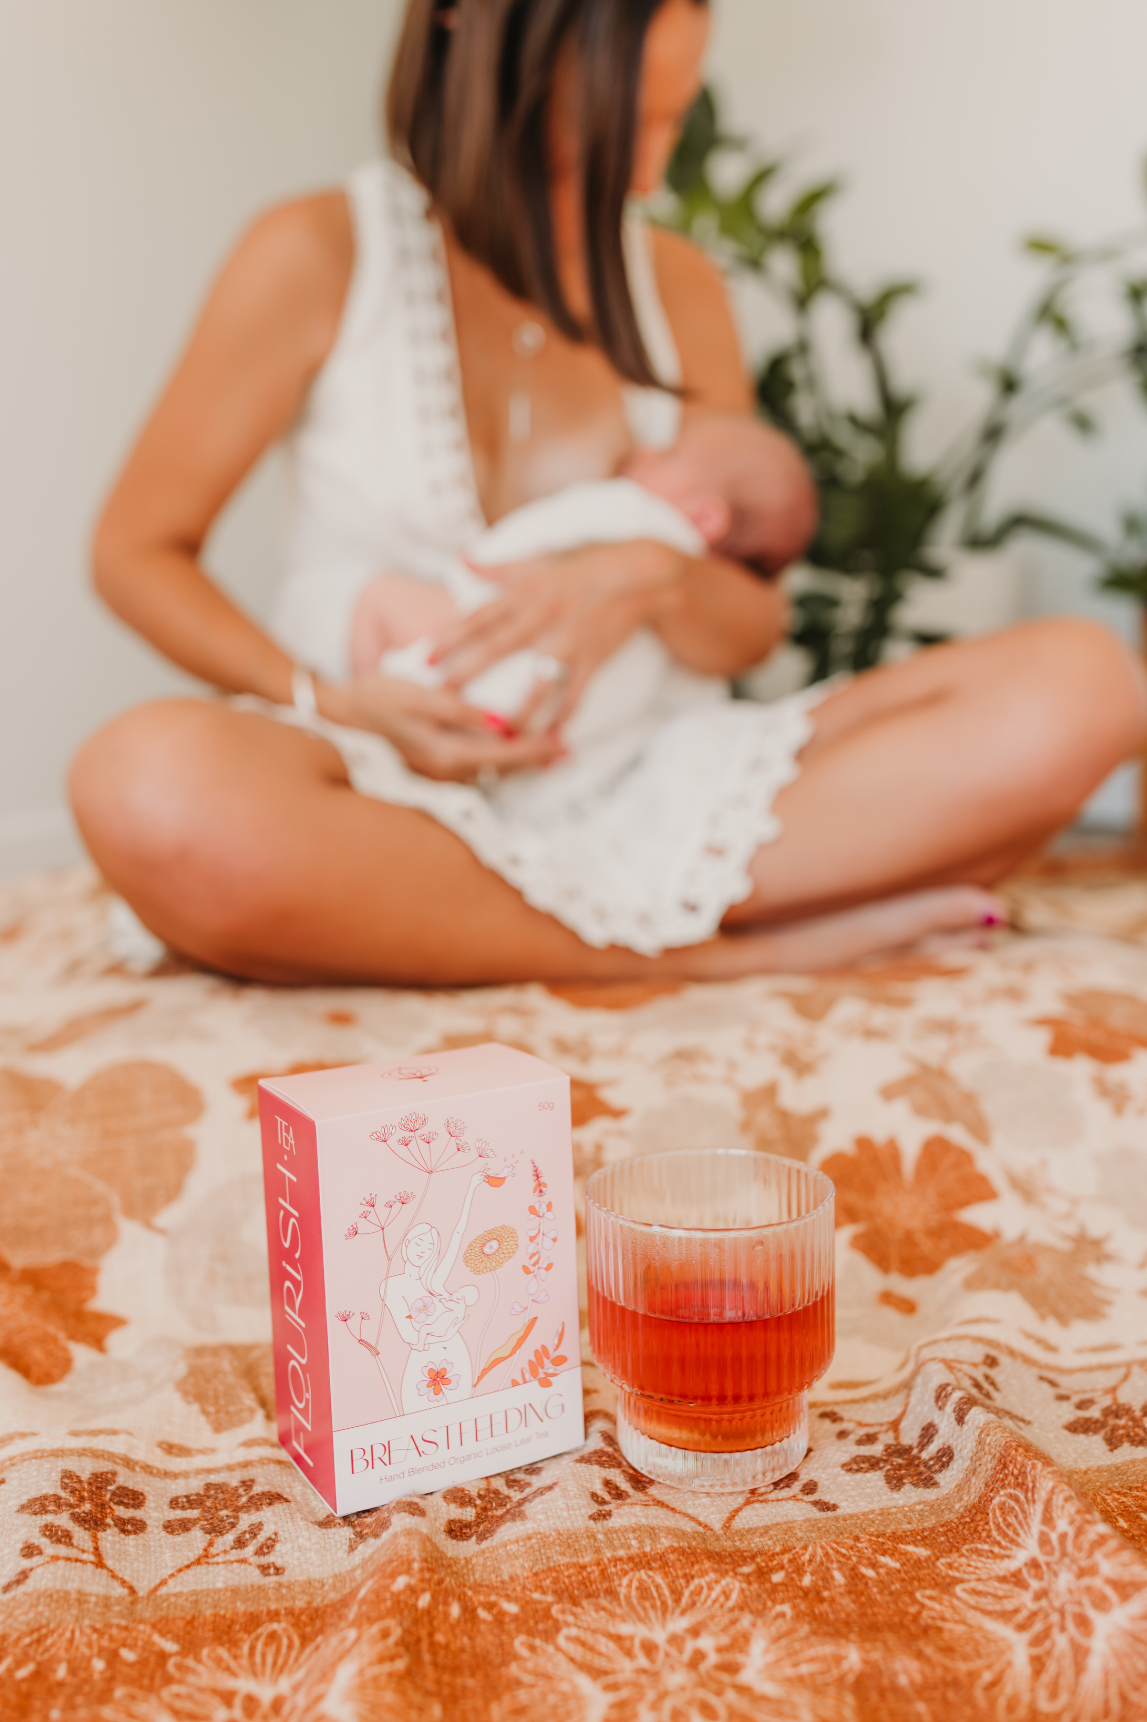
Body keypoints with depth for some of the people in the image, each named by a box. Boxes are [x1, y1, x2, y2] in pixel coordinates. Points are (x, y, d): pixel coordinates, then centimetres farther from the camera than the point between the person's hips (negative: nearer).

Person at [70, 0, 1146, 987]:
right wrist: (336, 707, -16)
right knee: (149, 785, -40)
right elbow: (136, 551, 1)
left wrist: (655, 581, -15)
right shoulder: (320, 258, -2)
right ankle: (719, 951, -25)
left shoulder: (675, 284, 10)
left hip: (633, 788, 3)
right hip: (391, 797, -2)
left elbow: (752, 630, 10)